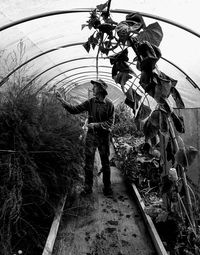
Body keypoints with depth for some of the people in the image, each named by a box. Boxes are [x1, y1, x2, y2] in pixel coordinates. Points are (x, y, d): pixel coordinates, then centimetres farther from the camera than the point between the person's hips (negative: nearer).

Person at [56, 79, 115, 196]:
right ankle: (88, 187, 19)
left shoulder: (109, 104, -8)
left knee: (105, 162, 9)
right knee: (88, 162, 6)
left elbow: (110, 123, -9)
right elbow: (75, 109, 0)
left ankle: (107, 187, 25)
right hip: (91, 135, 3)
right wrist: (63, 101, -9)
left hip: (104, 135, -2)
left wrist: (96, 125, -19)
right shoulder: (90, 102, 1)